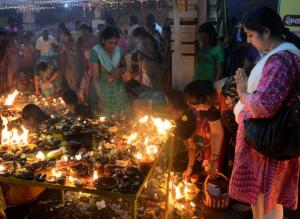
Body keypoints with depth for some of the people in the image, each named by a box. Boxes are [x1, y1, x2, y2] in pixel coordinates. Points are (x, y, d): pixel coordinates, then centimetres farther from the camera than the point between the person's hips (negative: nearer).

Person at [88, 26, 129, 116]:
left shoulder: (119, 50, -9)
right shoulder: (95, 52, -21)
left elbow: (124, 67, 9)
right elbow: (95, 78, -24)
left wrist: (120, 71, -15)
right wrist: (100, 98, -35)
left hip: (118, 89, 4)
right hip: (101, 89, -4)